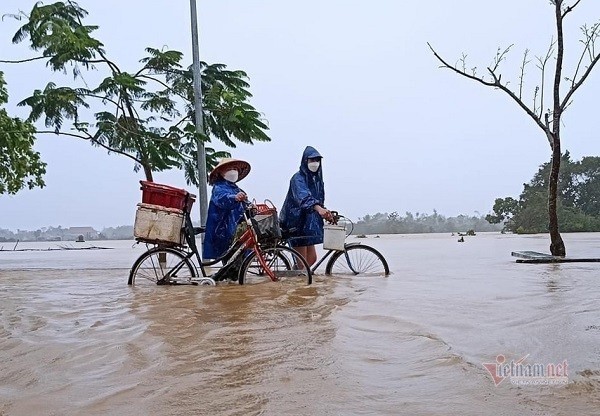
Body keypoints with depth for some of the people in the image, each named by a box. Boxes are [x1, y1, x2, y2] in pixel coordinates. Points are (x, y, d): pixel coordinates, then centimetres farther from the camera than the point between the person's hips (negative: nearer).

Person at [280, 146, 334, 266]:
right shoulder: (298, 178, -13)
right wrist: (319, 209, -48)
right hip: (297, 222, -8)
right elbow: (304, 196, -33)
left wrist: (326, 212, 3)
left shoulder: (317, 178, 14)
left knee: (312, 258, 9)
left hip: (309, 222, 8)